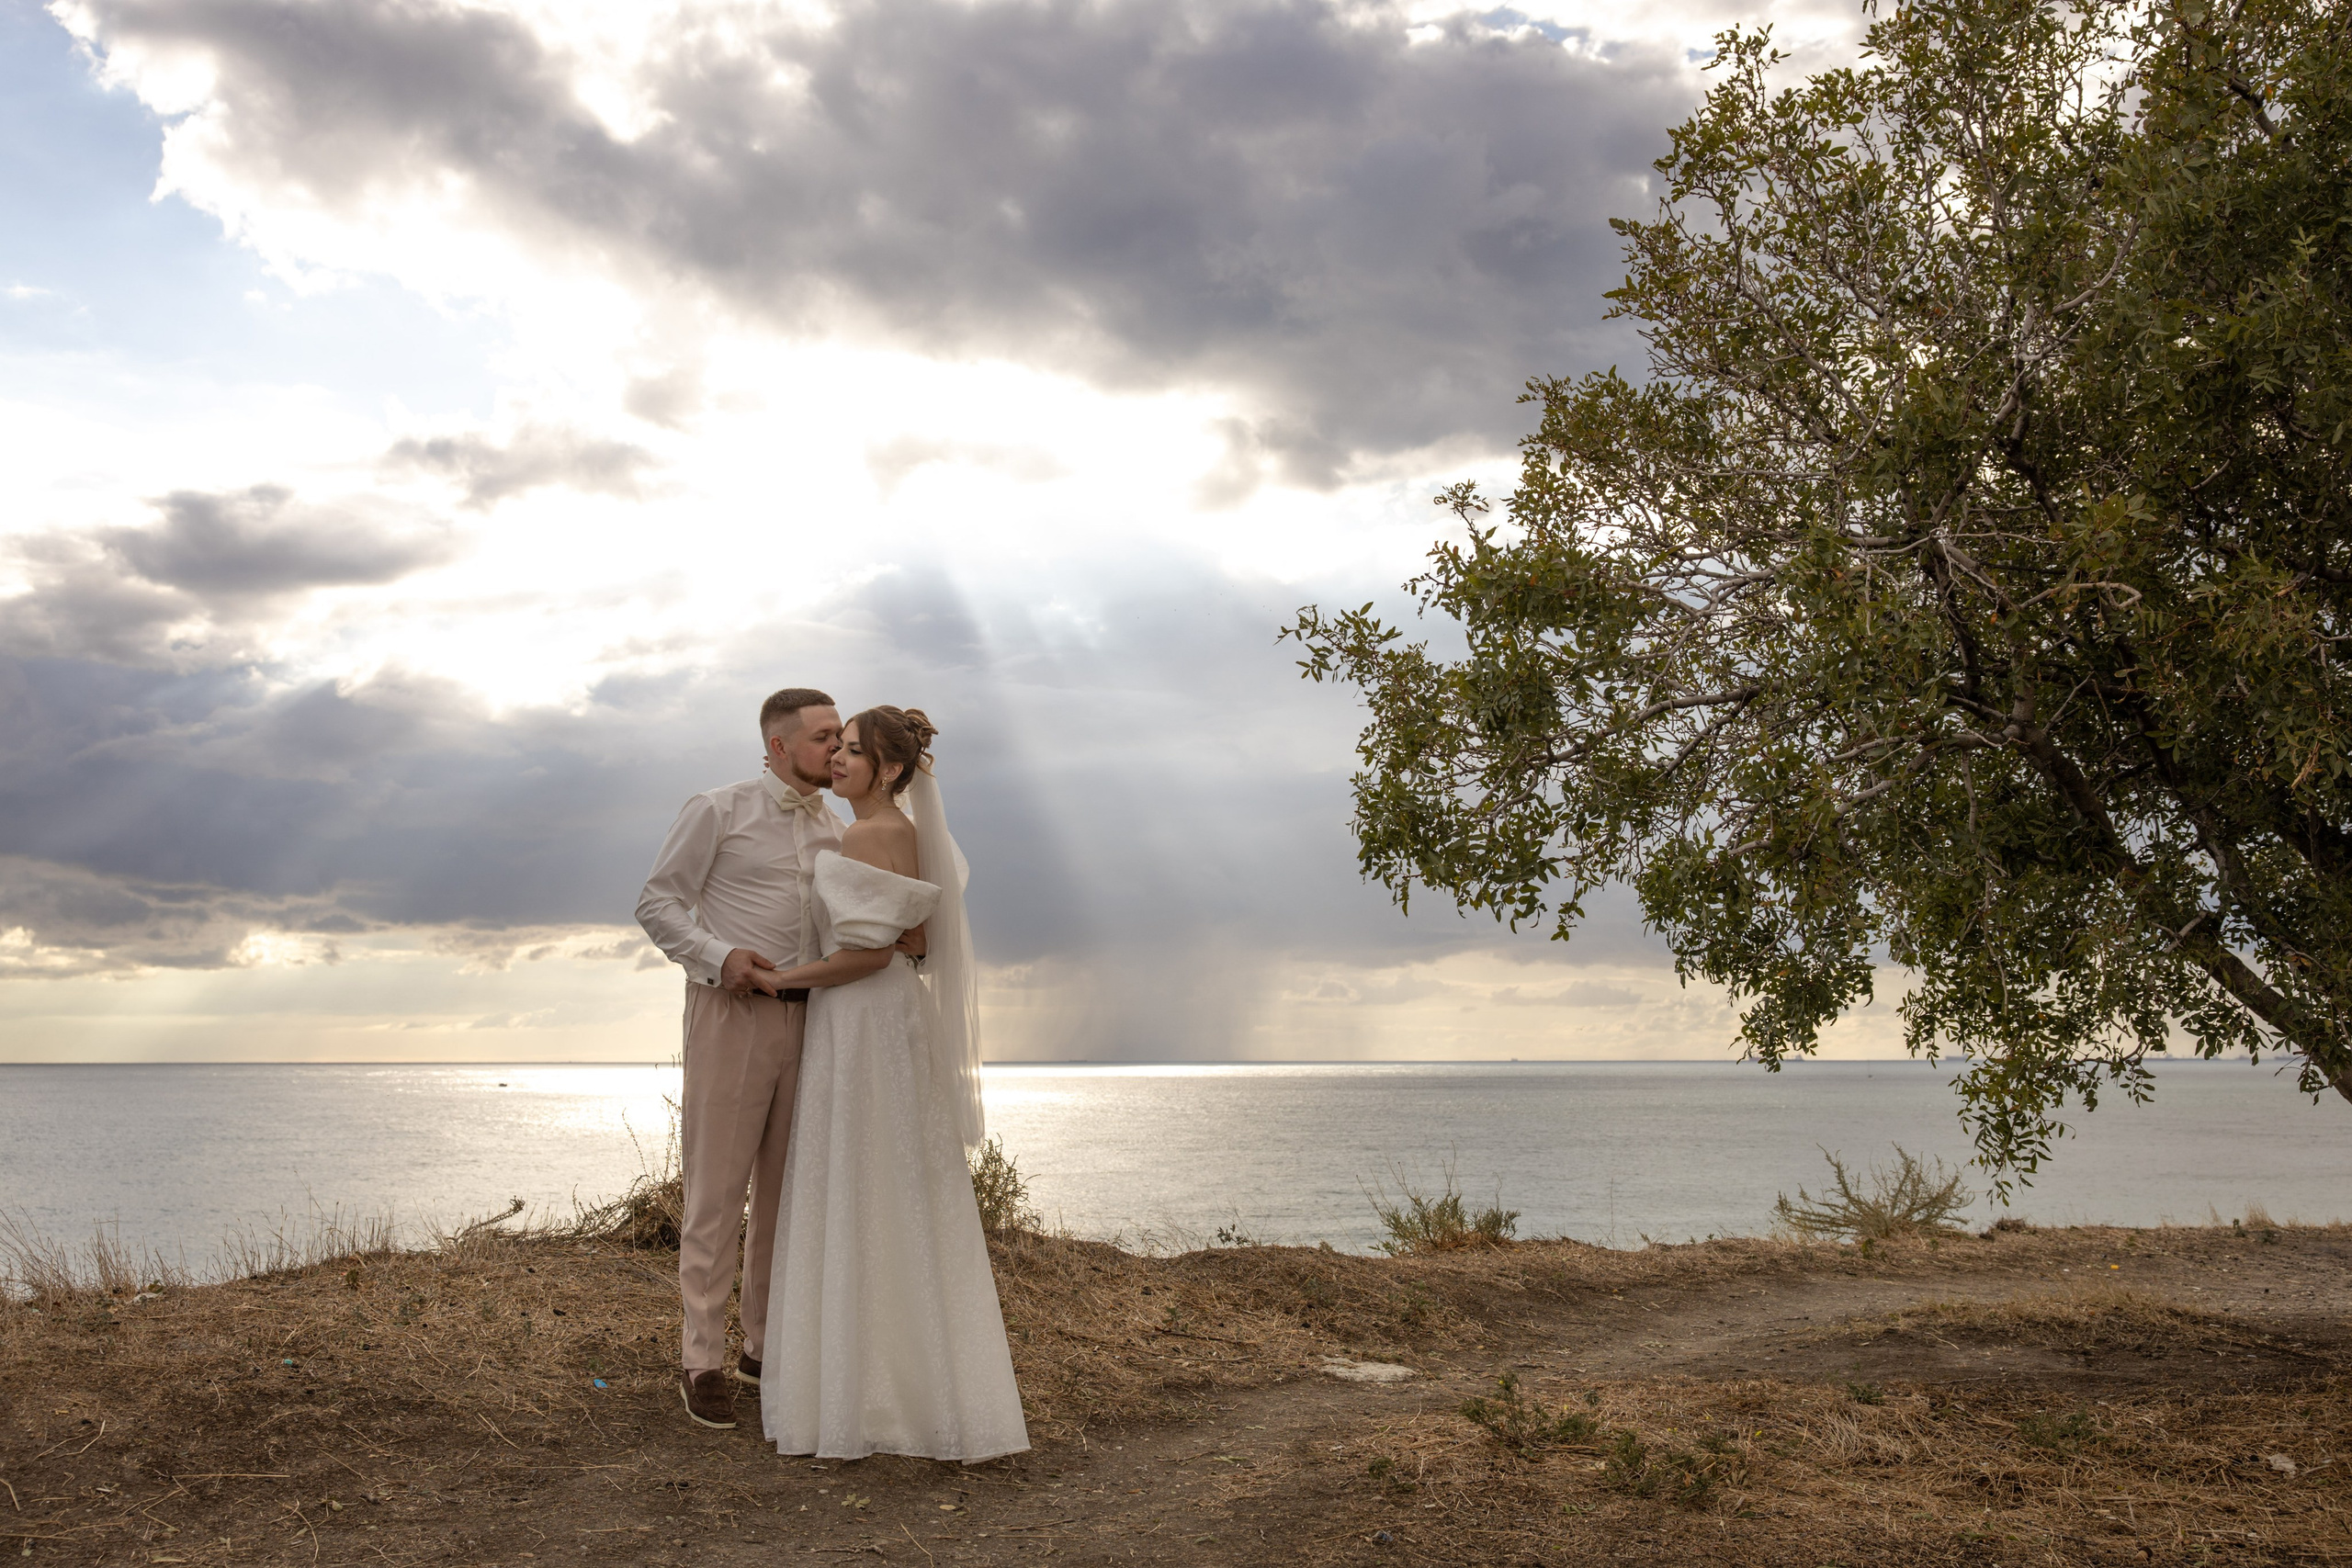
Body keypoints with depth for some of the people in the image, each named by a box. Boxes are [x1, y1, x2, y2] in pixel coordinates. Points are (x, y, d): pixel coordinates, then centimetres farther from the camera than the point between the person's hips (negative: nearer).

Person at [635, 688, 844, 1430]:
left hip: (806, 1019, 6)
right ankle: (703, 1362, 6)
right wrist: (719, 957, -22)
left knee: (787, 1190, 10)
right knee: (717, 1191, -3)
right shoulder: (718, 810, -4)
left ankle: (768, 1344, 23)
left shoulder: (833, 831, 13)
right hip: (730, 1013, -5)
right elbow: (658, 904, -4)